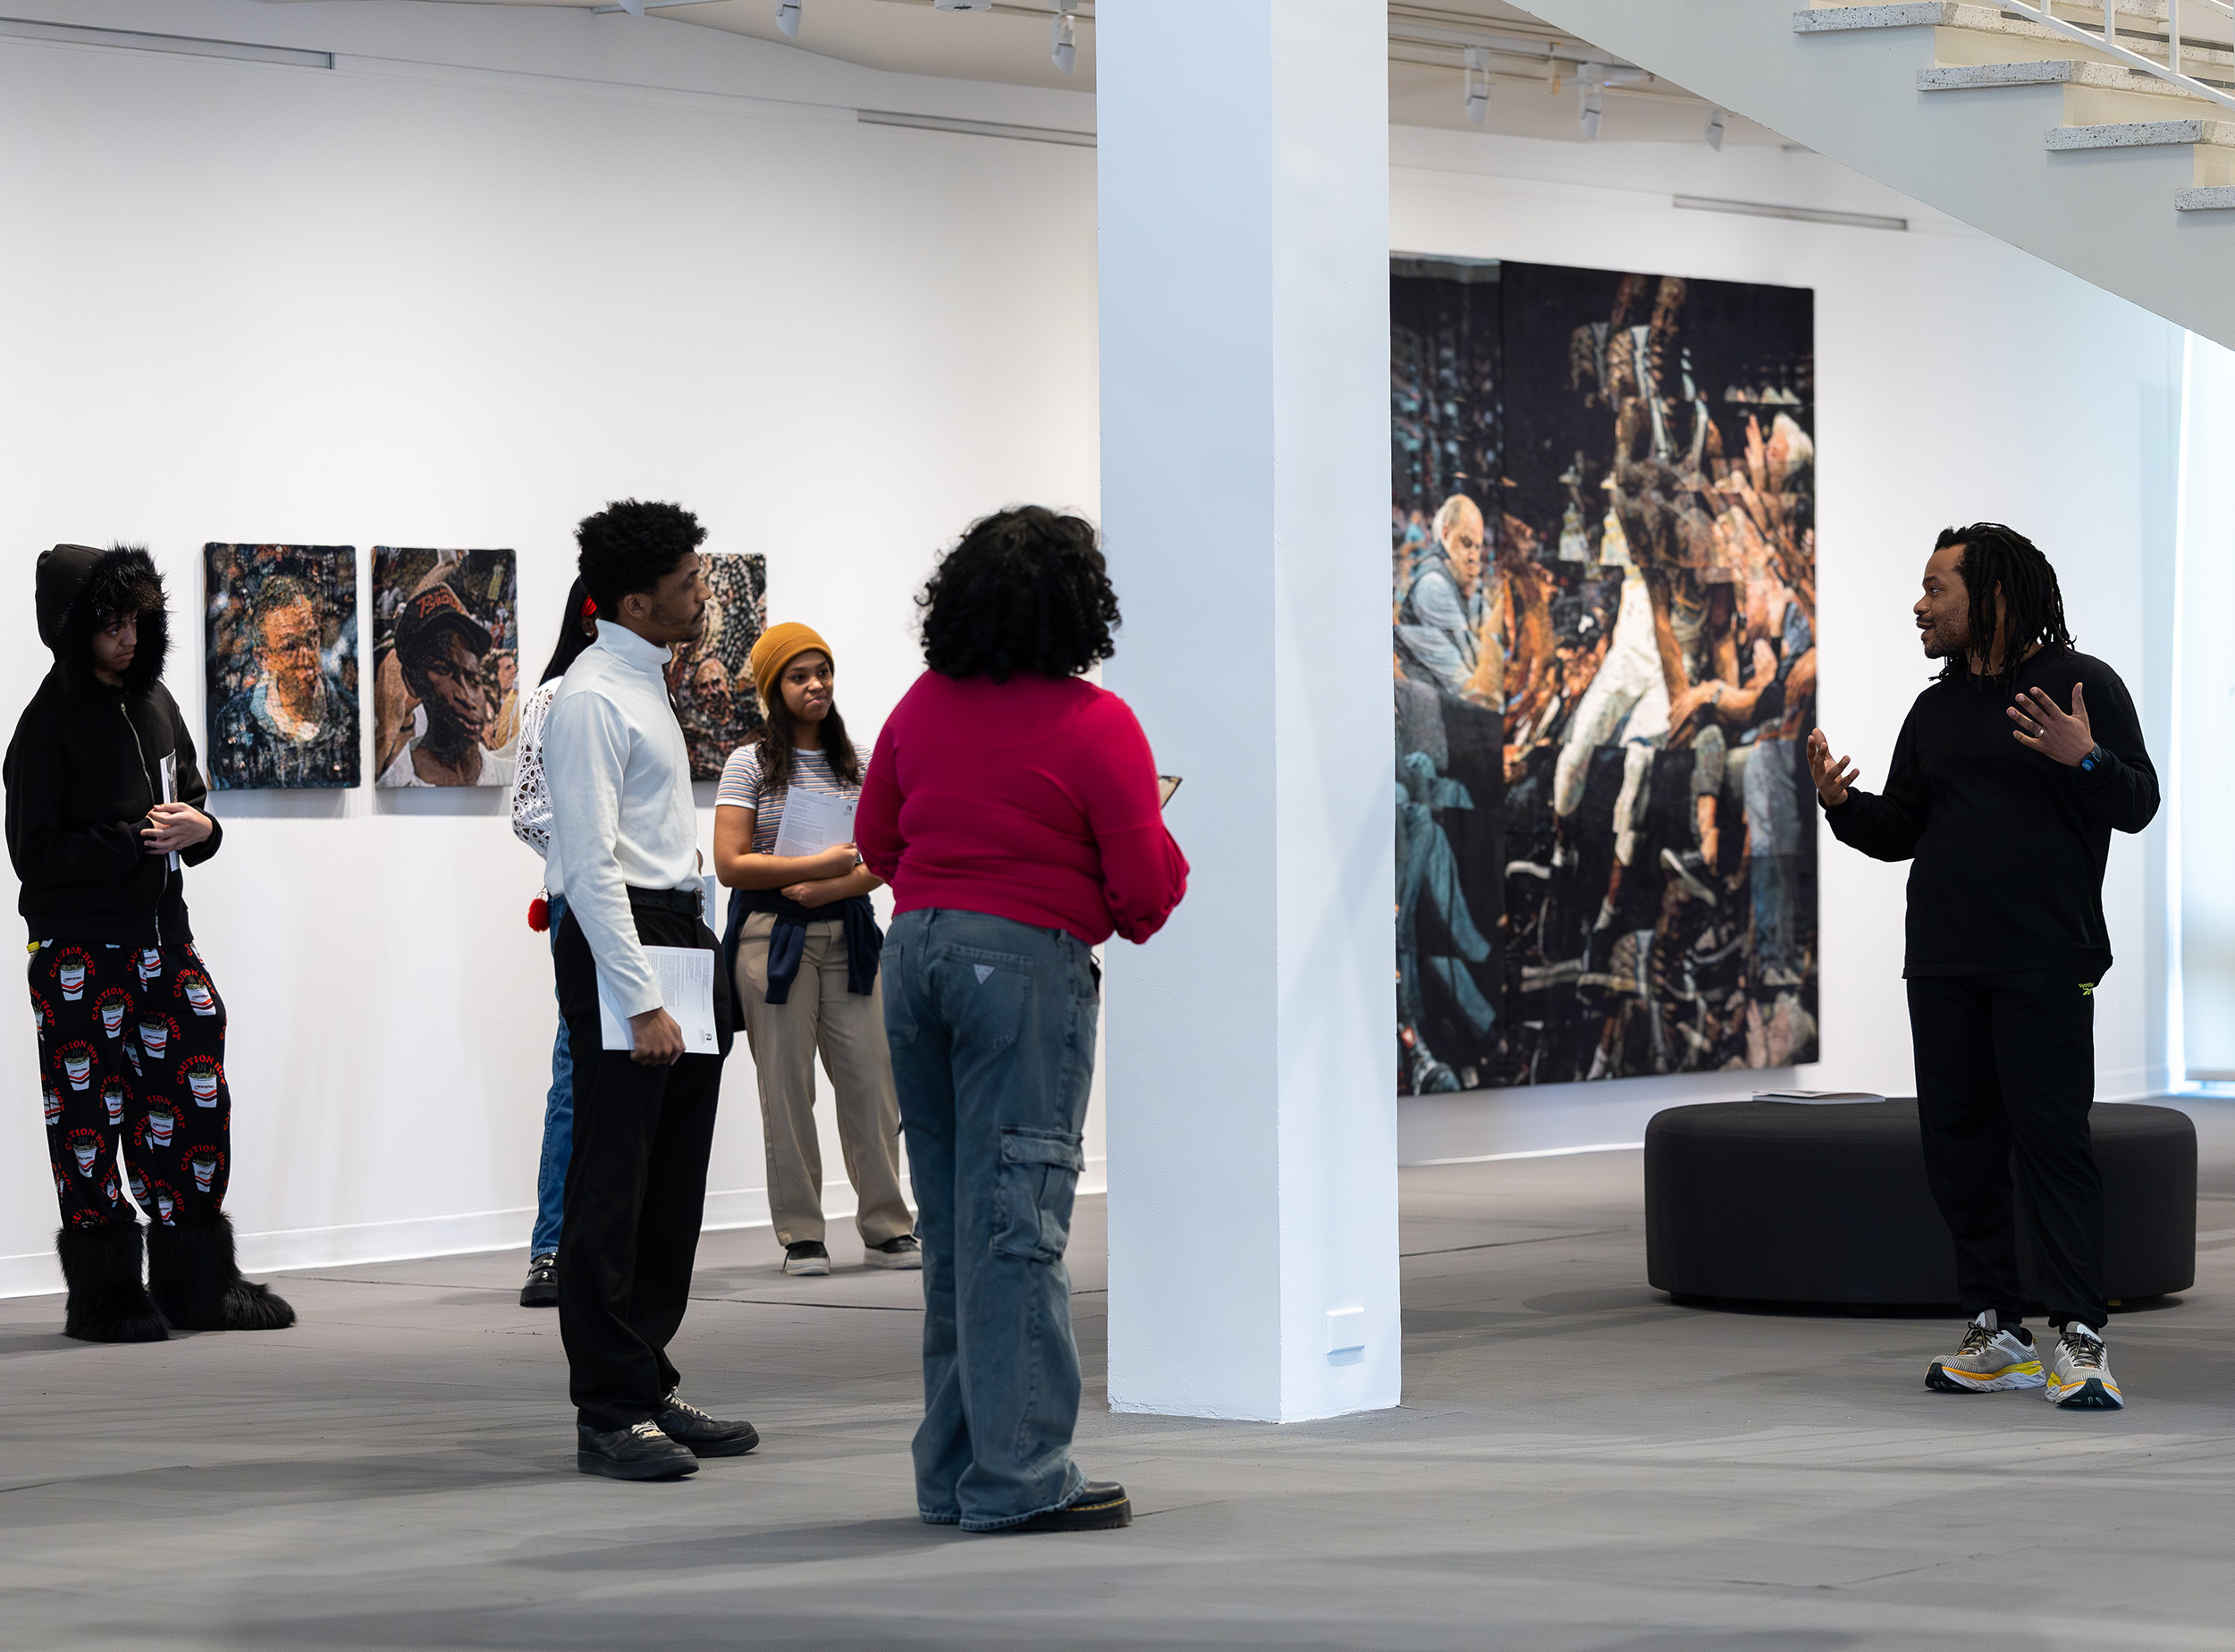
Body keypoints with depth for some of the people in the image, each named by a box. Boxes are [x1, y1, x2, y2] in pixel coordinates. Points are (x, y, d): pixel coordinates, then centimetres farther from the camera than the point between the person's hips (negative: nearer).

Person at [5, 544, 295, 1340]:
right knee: (91, 1119, -3)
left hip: (163, 939, 7)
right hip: (79, 952, -6)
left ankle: (196, 1283, 16)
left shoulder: (155, 702, 12)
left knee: (194, 1105, 7)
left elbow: (190, 799, 22)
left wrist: (198, 827, -1)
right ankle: (104, 1295, 4)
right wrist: (137, 839, -18)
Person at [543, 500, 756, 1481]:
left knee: (673, 1184, 13)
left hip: (677, 931, 10)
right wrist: (642, 1001, -21)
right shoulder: (590, 700, -13)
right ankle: (609, 1415, -4)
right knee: (609, 1190, -6)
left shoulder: (647, 688, 17)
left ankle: (650, 1388, 20)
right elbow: (591, 864, -18)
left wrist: (698, 968, 17)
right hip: (617, 942, -10)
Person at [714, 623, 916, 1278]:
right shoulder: (750, 764, 0)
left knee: (871, 1079, -1)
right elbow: (730, 864, -8)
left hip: (847, 934, 3)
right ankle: (800, 1236, 4)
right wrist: (819, 864, -15)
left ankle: (886, 1229, 6)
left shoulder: (858, 764, 11)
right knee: (787, 1087, -1)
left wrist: (829, 888, -12)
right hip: (773, 936, -3)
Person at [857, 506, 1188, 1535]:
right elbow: (1145, 892, -9)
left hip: (915, 948, 6)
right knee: (1016, 1219, -5)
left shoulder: (922, 706, 6)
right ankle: (1019, 1478, -5)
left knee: (950, 1220, 12)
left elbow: (875, 842, 16)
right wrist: (1163, 852, 12)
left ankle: (954, 1470, 16)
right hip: (1028, 958, -6)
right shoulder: (1097, 725, -9)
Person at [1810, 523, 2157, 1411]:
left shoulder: (2081, 684, -2)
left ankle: (2080, 1338, -9)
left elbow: (2138, 804, -6)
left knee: (2052, 1139, -10)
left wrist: (2084, 760, -25)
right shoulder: (1937, 709, 15)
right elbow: (1902, 831, 16)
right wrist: (1842, 803, -2)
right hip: (1943, 964, 6)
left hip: (2045, 967, -6)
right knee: (1958, 1143, 6)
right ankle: (1997, 1335, 12)